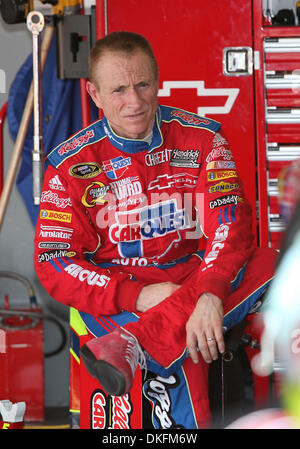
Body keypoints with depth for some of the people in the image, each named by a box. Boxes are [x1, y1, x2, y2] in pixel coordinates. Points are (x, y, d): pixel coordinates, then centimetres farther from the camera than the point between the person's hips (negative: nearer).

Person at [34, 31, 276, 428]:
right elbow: (54, 262, -5)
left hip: (196, 276, 3)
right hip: (118, 293, -3)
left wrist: (210, 294, -33)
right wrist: (137, 296, -21)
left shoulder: (202, 138, 1)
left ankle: (130, 347, -42)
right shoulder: (69, 164, -2)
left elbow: (230, 220, -12)